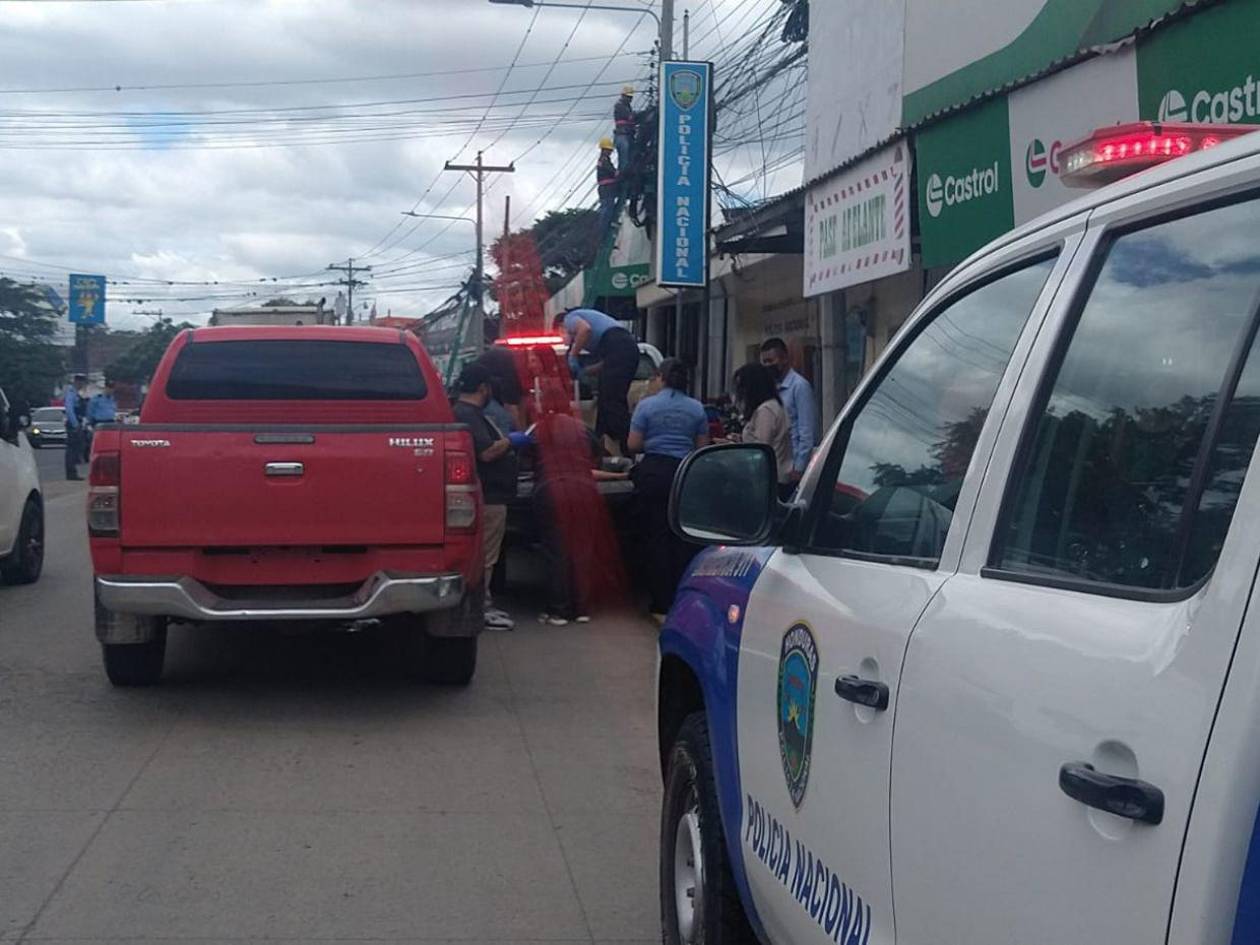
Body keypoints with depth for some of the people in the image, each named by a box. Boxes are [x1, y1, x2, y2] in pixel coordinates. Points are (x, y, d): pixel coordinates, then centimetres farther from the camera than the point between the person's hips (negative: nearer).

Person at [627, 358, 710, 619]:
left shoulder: (647, 406, -2)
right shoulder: (696, 408, 5)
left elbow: (633, 445, -3)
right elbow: (702, 447, 7)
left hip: (654, 473, -2)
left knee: (659, 537, 3)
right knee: (684, 539, 9)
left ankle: (662, 606, 4)